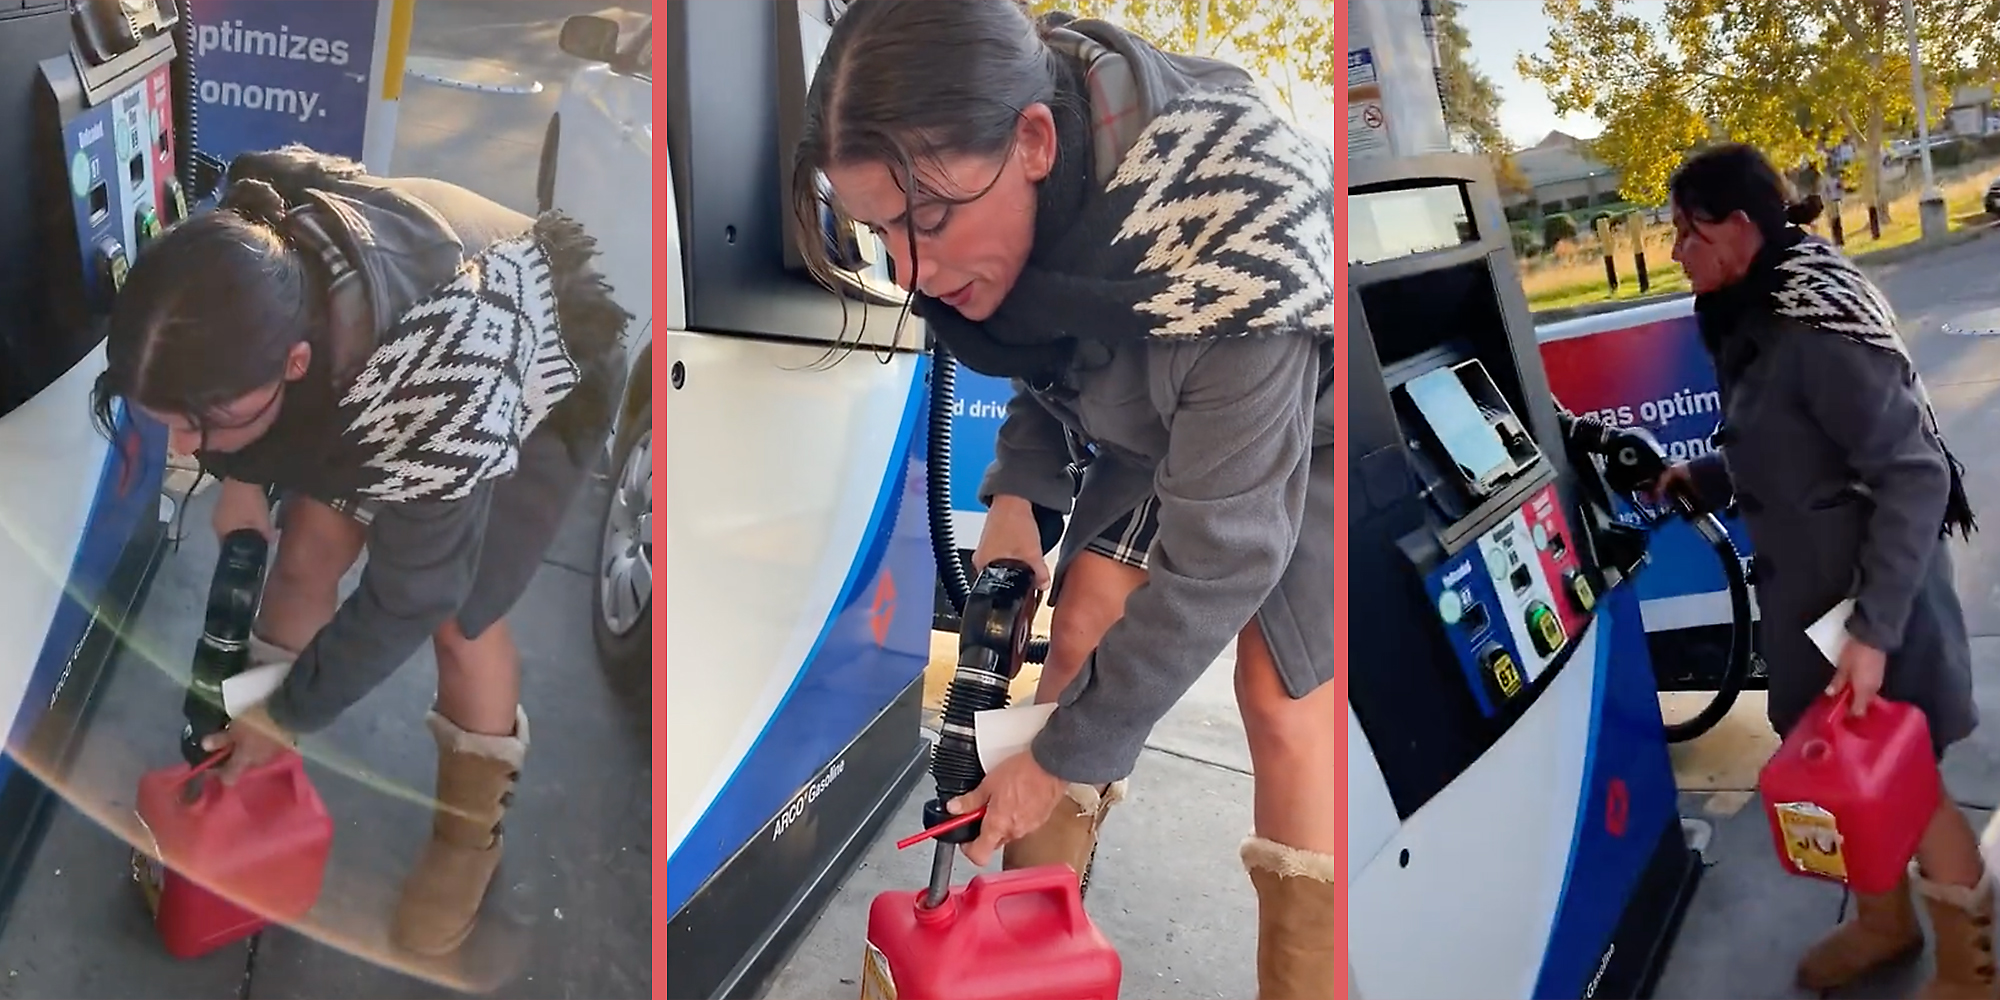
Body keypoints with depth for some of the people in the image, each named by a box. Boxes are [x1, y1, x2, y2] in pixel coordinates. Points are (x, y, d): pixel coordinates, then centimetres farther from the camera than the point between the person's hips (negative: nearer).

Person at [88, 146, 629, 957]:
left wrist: (293, 714, -18)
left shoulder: (433, 394, -47)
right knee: (306, 552, 3)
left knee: (459, 617, -5)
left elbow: (410, 595, -29)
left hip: (544, 374, -5)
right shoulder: (242, 269, -32)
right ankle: (254, 766, 27)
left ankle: (469, 835, 20)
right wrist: (237, 472, -2)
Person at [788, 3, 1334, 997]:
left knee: (1282, 697, -11)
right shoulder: (1015, 176, -23)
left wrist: (1064, 755, -24)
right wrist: (1019, 489, -16)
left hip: (1307, 408, -5)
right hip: (1155, 405, 6)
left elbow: (1219, 559, -33)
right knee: (1083, 623, -4)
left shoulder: (1227, 243, -43)